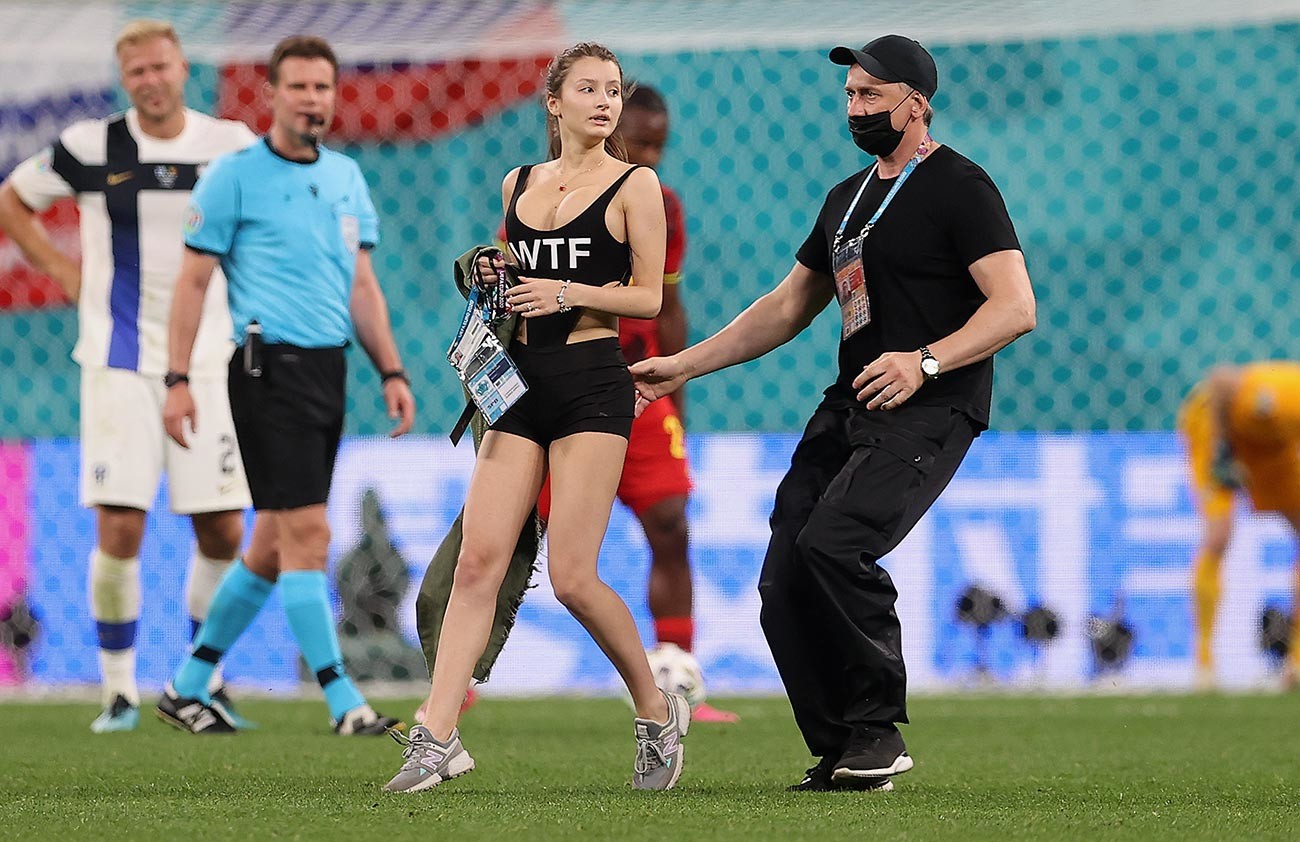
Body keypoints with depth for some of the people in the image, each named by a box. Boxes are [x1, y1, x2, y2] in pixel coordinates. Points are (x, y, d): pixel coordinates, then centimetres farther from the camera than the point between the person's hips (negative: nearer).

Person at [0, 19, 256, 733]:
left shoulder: (230, 145, 2)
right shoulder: (91, 147, -2)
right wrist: (61, 270, 4)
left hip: (206, 362, 2)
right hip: (118, 362, -2)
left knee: (222, 532, 0)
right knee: (119, 528, -9)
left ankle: (204, 678, 17)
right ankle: (119, 691, 4)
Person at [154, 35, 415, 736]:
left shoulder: (346, 177, 15)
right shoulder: (235, 175, -3)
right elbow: (193, 280, -2)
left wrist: (391, 372, 12)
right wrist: (178, 380, -8)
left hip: (328, 370, 7)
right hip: (270, 367, -7)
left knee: (274, 542, 11)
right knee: (307, 533, -11)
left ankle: (188, 686, 22)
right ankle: (342, 703, -10)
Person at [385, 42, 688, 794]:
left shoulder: (636, 184, 0)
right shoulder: (519, 184, 15)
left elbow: (649, 296, -3)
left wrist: (570, 292, -16)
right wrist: (491, 280, 3)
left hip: (593, 385, -5)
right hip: (524, 381, 5)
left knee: (573, 577, -9)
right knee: (478, 562, -5)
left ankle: (658, 711, 12)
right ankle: (438, 738, -8)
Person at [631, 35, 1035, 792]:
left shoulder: (959, 188, -6)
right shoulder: (849, 197, 20)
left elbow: (1016, 307, -16)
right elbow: (788, 307, 28)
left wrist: (924, 361, -29)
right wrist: (686, 365, 23)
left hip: (929, 411, -8)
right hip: (849, 409, 8)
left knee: (831, 545, -27)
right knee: (784, 585, -3)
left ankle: (880, 730, -13)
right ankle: (841, 757, 6)